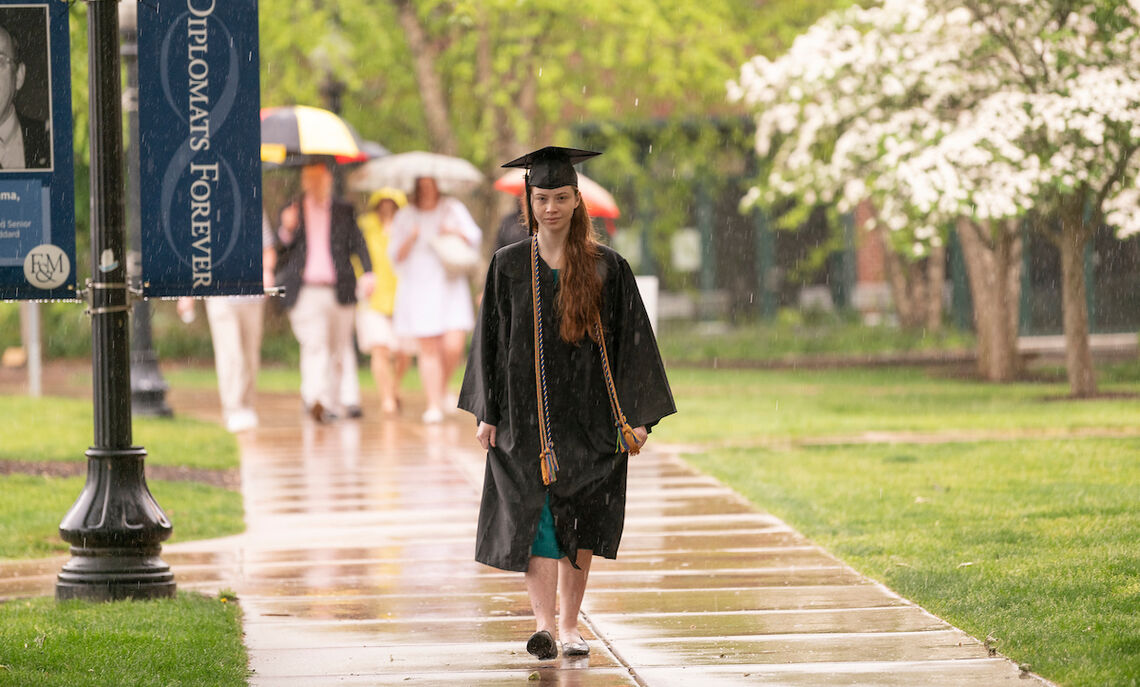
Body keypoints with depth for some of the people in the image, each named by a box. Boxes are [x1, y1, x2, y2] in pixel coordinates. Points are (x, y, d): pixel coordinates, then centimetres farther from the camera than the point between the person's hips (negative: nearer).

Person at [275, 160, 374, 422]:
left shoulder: (345, 212, 13)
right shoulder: (292, 211, 12)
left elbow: (358, 244, 5)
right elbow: (280, 252, 11)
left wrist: (367, 273, -12)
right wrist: (287, 230, -9)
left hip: (339, 291, 2)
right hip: (305, 293, -2)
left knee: (337, 350, 6)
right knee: (314, 345, -18)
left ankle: (332, 403, 17)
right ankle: (314, 398, -31)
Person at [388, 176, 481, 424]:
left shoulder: (452, 208, 9)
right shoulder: (405, 216, 7)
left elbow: (475, 237, 7)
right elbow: (395, 255, 5)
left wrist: (455, 233, -12)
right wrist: (410, 240, -13)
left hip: (450, 286, 0)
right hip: (417, 288, 0)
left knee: (454, 346, -11)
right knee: (429, 349, -5)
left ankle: (443, 386, 18)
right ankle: (434, 404, 0)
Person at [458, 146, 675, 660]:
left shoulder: (606, 267, 1)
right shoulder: (508, 266, 3)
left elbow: (631, 342, 1)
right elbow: (491, 339, 6)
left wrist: (637, 415, -4)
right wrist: (487, 413, 0)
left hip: (588, 417, 1)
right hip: (526, 416, -1)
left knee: (580, 523, 6)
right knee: (536, 517, -12)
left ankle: (568, 623, 17)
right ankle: (543, 625, -19)